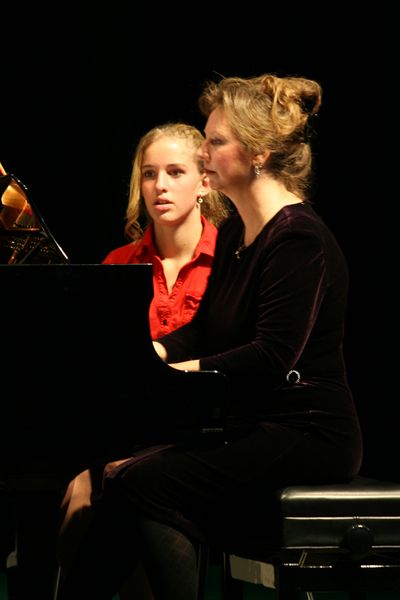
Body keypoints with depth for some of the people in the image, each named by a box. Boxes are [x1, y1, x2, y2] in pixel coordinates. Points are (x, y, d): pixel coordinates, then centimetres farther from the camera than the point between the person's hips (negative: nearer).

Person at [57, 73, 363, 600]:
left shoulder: (300, 240, -16)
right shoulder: (233, 234, 15)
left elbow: (272, 360, -23)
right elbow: (202, 333, 17)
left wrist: (174, 371, -23)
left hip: (308, 437, -9)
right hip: (251, 427, 9)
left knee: (144, 485, -23)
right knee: (123, 478, -11)